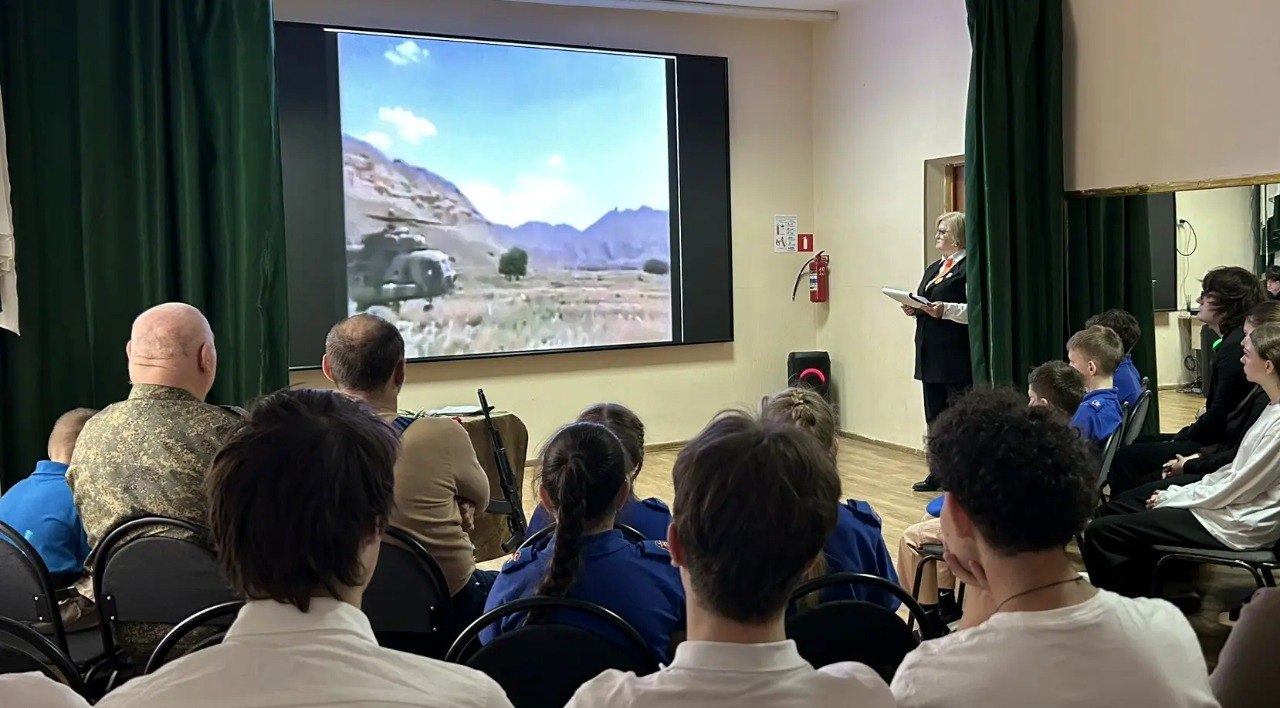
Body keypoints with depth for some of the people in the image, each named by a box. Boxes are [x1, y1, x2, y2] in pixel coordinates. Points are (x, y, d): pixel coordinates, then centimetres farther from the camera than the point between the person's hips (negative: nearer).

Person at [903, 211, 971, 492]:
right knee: (934, 417, 13)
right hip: (931, 354, 9)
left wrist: (945, 309, -26)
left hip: (957, 357, -9)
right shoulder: (933, 268, 20)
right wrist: (913, 309, 5)